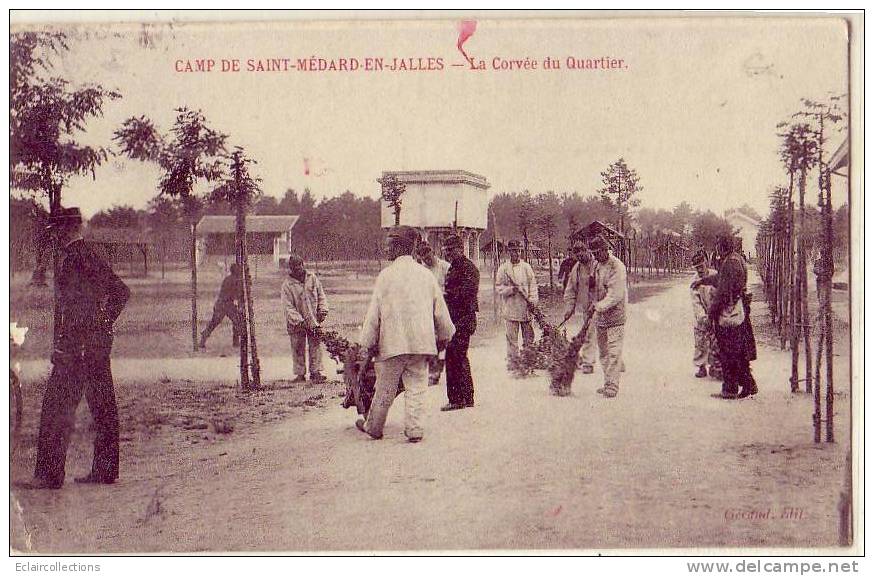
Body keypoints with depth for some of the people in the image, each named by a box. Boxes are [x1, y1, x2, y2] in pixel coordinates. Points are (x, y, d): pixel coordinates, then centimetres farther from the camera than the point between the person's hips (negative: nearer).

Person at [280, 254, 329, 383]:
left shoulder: (312, 278, 3)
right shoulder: (287, 285, -8)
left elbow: (321, 295, 13)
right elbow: (288, 307, -12)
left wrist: (323, 310, -1)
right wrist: (299, 321, -21)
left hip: (314, 321, 3)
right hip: (296, 324, -2)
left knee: (315, 346, 2)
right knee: (298, 349, 4)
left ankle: (315, 372, 9)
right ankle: (300, 374, 14)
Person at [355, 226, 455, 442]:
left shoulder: (386, 275, -6)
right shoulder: (426, 275, 5)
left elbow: (374, 313, -4)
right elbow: (440, 310, 11)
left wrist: (366, 343, 3)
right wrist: (444, 336, 25)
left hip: (392, 342, -3)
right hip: (421, 342, 3)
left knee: (385, 389, 9)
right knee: (416, 388, 8)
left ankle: (374, 427, 23)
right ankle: (414, 429, 6)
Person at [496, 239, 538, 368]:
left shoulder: (526, 267, 10)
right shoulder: (503, 268, 3)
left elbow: (533, 285, 8)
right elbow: (499, 287, 1)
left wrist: (532, 300, -5)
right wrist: (511, 289, -17)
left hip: (526, 308, 2)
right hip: (511, 308, -2)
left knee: (529, 336, 5)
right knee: (512, 337, -1)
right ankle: (512, 362, 5)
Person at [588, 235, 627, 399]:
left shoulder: (617, 267, -12)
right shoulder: (596, 265, 11)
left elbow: (616, 295, -18)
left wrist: (598, 306, -17)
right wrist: (594, 303, 5)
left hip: (614, 317, -7)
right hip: (600, 317, 7)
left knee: (613, 352, -8)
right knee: (603, 353, 10)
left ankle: (612, 386, -7)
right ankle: (608, 383, 18)